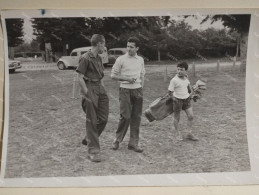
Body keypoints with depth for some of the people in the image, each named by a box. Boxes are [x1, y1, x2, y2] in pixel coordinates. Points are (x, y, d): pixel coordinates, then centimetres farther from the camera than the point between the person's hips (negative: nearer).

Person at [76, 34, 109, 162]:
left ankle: (88, 140, 29)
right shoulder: (85, 58, -11)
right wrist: (87, 94, -18)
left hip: (100, 89, 8)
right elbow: (80, 78, -14)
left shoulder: (98, 58, 13)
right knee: (92, 121, -3)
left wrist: (103, 91, 14)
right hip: (90, 89, -8)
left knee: (103, 119, 8)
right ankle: (93, 151, 4)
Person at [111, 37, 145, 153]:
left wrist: (141, 88, 9)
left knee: (136, 117, 3)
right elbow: (113, 75, -1)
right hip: (125, 90, -4)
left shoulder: (140, 60, 11)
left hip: (137, 90, 4)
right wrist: (126, 79, -12)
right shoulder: (121, 59, -2)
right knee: (125, 116, -8)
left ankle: (133, 143, 11)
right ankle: (117, 140, 12)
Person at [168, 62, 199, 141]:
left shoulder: (185, 77, 1)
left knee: (191, 116, 2)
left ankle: (189, 133, 13)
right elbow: (170, 92, -13)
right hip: (178, 100, -6)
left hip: (186, 99, 6)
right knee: (177, 118, 7)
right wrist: (174, 99, -9)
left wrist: (191, 91, 18)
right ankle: (178, 134, 24)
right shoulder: (174, 80, -20)